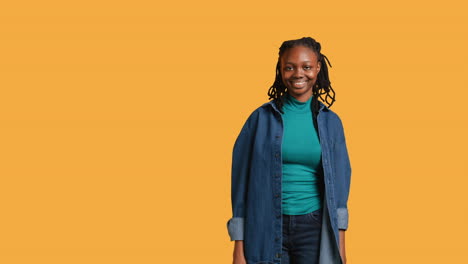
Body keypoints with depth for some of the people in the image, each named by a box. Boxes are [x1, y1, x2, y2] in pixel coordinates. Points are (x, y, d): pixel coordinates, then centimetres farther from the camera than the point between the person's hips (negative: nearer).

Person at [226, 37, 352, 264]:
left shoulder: (330, 122, 6)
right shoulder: (262, 118, 0)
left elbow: (338, 182, 8)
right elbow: (242, 180, 0)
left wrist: (340, 243, 3)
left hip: (314, 229, 1)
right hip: (267, 228, -1)